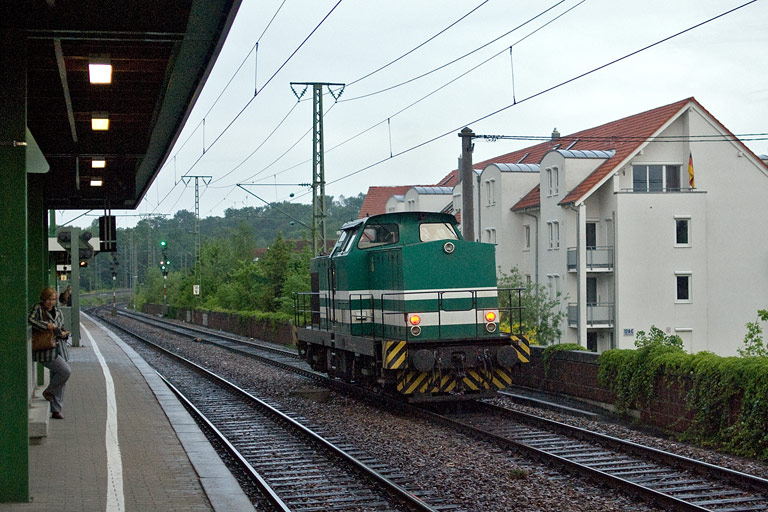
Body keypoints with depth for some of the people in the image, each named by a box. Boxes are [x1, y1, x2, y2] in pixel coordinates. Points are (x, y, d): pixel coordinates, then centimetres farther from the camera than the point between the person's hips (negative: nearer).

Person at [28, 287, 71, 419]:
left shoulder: (57, 311, 17)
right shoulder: (37, 309, -4)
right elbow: (29, 320, -19)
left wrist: (63, 333, 1)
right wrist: (46, 326, -22)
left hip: (59, 349, 7)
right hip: (46, 351, -7)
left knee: (60, 382, 7)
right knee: (66, 371, -19)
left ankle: (56, 411, 14)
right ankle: (48, 392, 5)